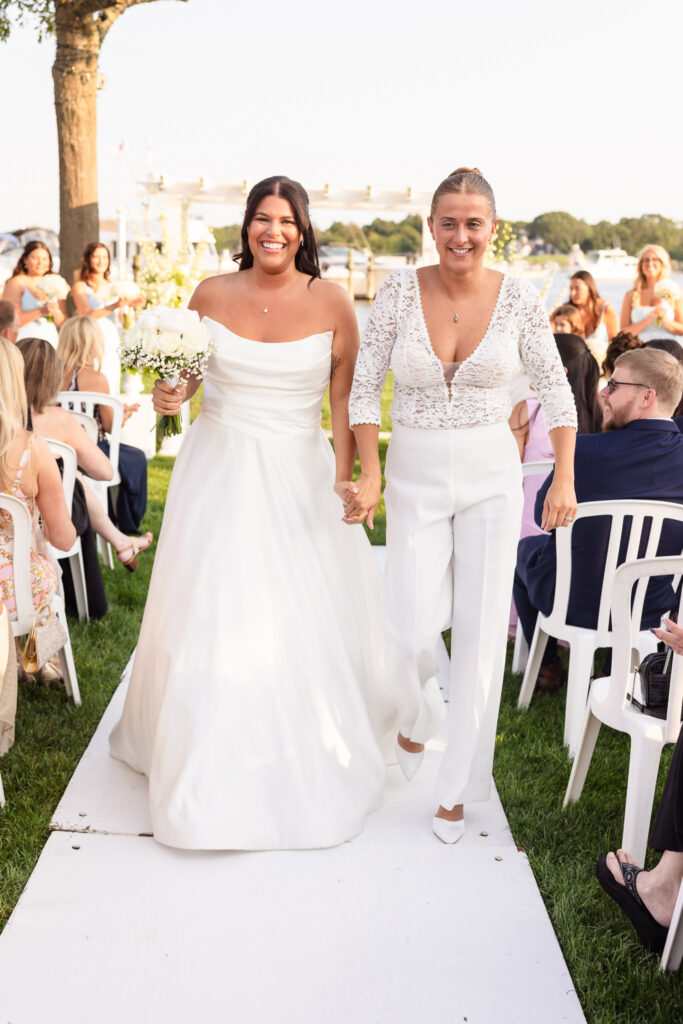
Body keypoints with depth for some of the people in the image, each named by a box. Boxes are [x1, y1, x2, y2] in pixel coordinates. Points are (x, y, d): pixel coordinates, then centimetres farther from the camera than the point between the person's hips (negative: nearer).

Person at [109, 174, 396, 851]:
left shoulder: (330, 302, -3)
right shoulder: (212, 294, 1)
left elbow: (346, 398, -1)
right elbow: (186, 372, 13)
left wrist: (345, 478, -8)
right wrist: (173, 395, -10)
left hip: (298, 473, -1)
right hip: (218, 468, 1)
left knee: (305, 621, 2)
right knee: (211, 618, 3)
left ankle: (307, 769, 25)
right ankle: (210, 770, 21)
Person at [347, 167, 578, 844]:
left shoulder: (518, 299, -5)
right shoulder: (400, 290, -6)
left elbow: (555, 389, 4)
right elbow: (365, 386, -3)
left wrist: (565, 479, -2)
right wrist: (369, 473, -12)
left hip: (491, 477, 1)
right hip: (415, 476, 0)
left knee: (480, 631, 2)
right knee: (411, 630, -5)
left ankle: (458, 786, 19)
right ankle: (417, 721, 33)